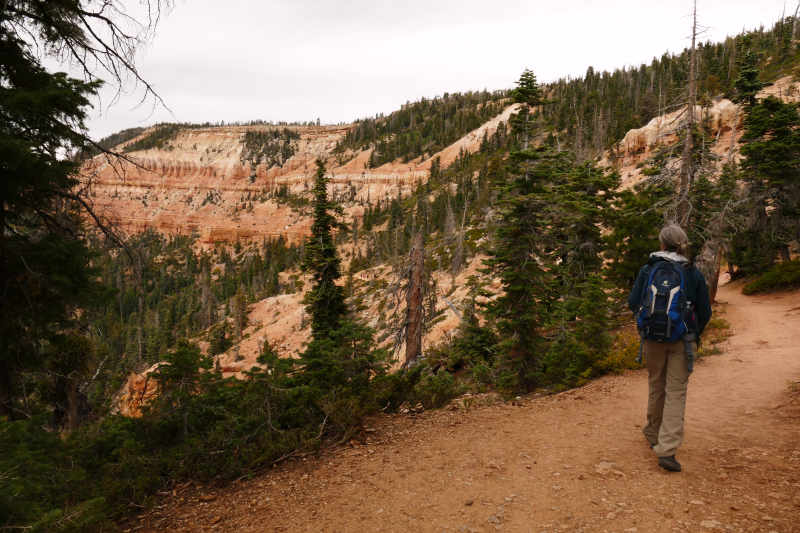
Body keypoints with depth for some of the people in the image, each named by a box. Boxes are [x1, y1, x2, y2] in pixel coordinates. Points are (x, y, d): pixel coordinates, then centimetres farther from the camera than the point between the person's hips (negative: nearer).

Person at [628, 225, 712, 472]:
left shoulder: (647, 270, -4)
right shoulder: (694, 275, -3)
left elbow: (633, 303, -2)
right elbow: (705, 313, 2)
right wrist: (695, 335, 20)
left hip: (652, 338, 1)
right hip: (682, 341, -1)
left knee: (656, 387, 19)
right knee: (676, 392, 1)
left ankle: (654, 436, 36)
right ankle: (667, 450, -7)